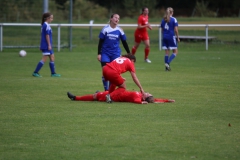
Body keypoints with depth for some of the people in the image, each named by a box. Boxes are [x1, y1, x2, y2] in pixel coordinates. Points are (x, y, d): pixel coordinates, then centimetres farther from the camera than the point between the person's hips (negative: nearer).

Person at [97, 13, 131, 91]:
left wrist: (129, 54, 10)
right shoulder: (105, 29, -2)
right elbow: (100, 42, 1)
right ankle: (106, 90, -2)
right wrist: (99, 53, -4)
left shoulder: (119, 30, 1)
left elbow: (124, 43, 10)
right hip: (105, 53, -1)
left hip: (116, 54, 1)